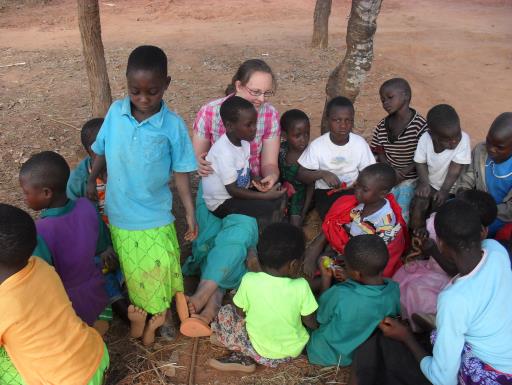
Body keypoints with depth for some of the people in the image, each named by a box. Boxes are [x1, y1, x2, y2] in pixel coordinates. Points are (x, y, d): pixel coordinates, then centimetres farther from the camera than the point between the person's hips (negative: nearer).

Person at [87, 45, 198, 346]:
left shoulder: (173, 125, -15)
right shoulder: (115, 113, -8)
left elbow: (180, 171, -8)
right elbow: (102, 151, 7)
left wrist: (191, 212, -6)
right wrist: (92, 181, 12)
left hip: (155, 215, -2)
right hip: (119, 212, 2)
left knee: (159, 269, 11)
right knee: (133, 270, 18)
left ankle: (162, 312, 37)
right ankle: (140, 312, 40)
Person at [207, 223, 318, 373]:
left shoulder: (249, 281, -22)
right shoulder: (301, 286, -23)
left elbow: (240, 313, -5)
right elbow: (311, 323, -10)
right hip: (294, 350, 0)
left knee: (225, 313, 14)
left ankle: (244, 359, 6)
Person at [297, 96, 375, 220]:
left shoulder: (360, 143, -6)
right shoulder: (317, 145, -11)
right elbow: (300, 174, -7)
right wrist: (322, 174, -24)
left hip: (353, 191, 2)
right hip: (326, 192, -2)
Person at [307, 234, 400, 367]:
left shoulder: (339, 295, -38)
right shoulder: (394, 289, -25)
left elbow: (321, 317, -15)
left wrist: (326, 278, -8)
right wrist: (349, 280, -2)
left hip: (331, 356, -4)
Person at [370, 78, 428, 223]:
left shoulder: (420, 125, -14)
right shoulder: (382, 126, 2)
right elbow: (380, 152, 7)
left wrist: (403, 172, -19)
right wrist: (390, 170, -12)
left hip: (412, 178, -4)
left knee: (401, 213, -15)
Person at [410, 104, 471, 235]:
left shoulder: (464, 139, -27)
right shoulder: (425, 139, -21)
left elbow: (456, 168, -25)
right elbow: (421, 163, -11)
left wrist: (444, 190, -29)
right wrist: (424, 183, -26)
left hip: (450, 186, -1)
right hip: (430, 183, 1)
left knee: (438, 205, -16)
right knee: (418, 203, -18)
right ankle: (417, 231, 5)